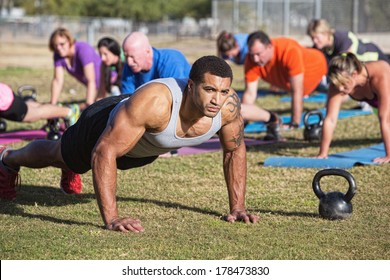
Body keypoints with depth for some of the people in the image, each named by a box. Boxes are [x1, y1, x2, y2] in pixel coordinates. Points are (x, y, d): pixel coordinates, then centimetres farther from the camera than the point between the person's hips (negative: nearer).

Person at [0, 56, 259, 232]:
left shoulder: (228, 105, -35)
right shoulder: (153, 102, -51)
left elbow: (235, 149, -13)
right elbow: (104, 152, -48)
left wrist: (238, 207, -14)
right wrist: (111, 218, -50)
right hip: (106, 124, -5)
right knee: (55, 154, 27)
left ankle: (70, 171, 73)